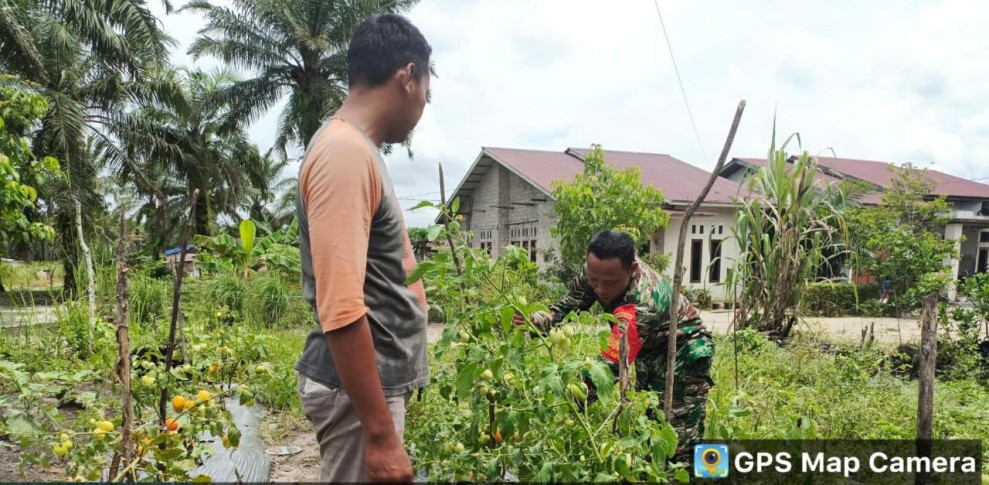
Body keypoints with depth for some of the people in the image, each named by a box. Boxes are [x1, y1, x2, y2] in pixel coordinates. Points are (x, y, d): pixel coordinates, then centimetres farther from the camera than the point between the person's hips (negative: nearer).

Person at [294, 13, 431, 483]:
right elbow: (340, 310, -26)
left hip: (375, 381, 9)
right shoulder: (345, 151, -19)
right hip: (357, 390, -9)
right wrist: (381, 435, -24)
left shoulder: (356, 149, 11)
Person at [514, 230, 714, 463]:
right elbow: (567, 305, -11)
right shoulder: (600, 270, -20)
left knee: (679, 438, -5)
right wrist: (536, 320, -33)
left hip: (683, 352, -7)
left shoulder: (643, 304, -42)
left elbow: (613, 363, -47)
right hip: (647, 348, 7)